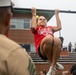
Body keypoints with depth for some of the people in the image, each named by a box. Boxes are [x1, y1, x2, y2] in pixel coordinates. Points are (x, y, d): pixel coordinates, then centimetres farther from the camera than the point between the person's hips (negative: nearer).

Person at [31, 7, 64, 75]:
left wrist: (57, 15, 26)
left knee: (57, 40, -35)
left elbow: (59, 27, 19)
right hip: (42, 51, -2)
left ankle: (53, 66, -24)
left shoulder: (50, 28, 37)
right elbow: (33, 27, 4)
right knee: (49, 37, -37)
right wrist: (34, 14, 11)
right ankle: (53, 63, -17)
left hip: (53, 49, 3)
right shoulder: (36, 29, 28)